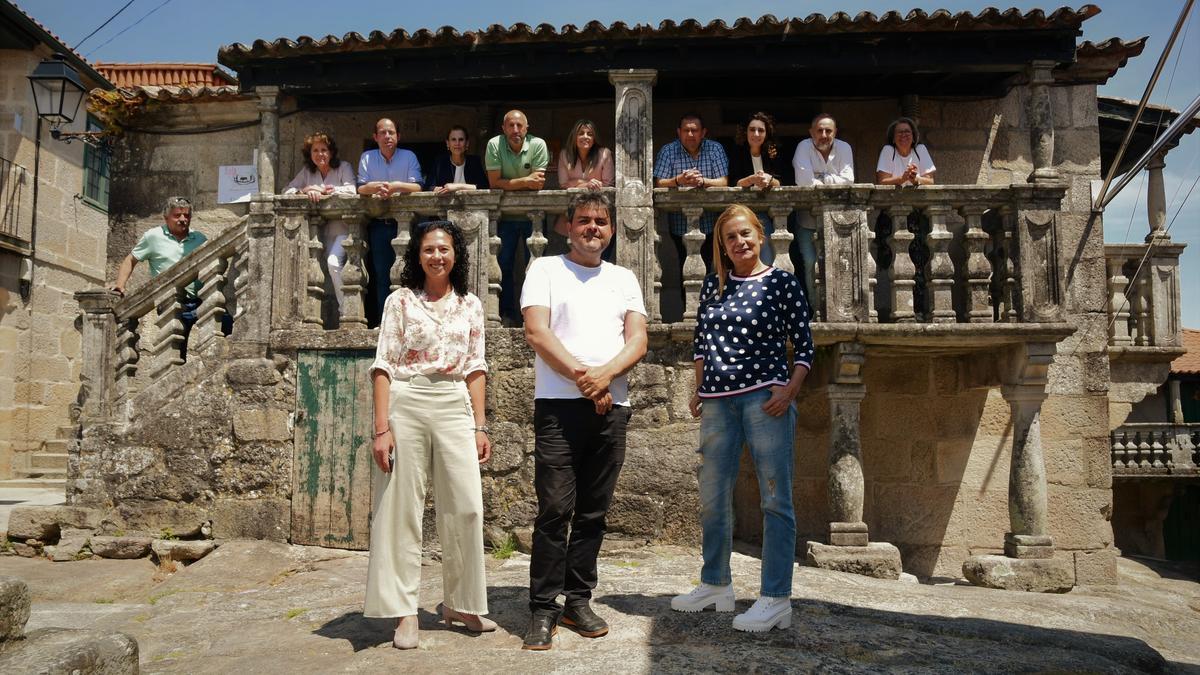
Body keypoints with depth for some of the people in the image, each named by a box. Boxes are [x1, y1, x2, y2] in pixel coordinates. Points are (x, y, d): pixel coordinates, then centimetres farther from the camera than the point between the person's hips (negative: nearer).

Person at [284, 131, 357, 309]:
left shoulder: (344, 167, 4)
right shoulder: (307, 172, 17)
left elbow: (351, 190, -13)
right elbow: (287, 191, 10)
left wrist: (321, 189, -10)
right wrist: (305, 191, -11)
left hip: (340, 226, -5)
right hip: (318, 227, 5)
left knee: (333, 262, -25)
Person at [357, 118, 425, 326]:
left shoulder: (409, 156, 2)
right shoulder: (367, 157, 7)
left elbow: (417, 187, -8)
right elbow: (360, 188, -1)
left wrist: (396, 186, -27)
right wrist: (376, 187, -24)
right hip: (378, 225, 1)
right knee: (381, 274, 3)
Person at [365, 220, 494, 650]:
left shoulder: (470, 305, 12)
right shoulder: (400, 301, 4)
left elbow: (475, 369, 12)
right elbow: (383, 367, -2)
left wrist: (480, 426, 6)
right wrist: (382, 428, -10)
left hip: (455, 408, 3)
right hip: (406, 405, -2)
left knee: (465, 507, 1)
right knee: (402, 508, 1)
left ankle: (460, 604, 17)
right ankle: (405, 611, 10)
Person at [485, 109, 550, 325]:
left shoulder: (538, 145, -11)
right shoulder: (494, 145, -9)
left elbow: (538, 184, -14)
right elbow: (494, 183, -14)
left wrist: (509, 183, -16)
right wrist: (525, 181, -21)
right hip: (506, 214, 1)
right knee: (504, 265, 3)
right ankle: (507, 314, 13)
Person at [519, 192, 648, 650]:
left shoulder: (624, 279, 17)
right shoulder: (544, 269, 7)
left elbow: (638, 340, 6)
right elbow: (536, 333, -6)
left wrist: (605, 374, -13)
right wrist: (582, 377, -12)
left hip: (611, 406, 4)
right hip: (558, 405, -3)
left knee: (593, 510, 7)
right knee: (555, 509, -7)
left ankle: (578, 600, 18)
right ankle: (543, 609, 3)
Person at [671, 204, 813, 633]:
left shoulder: (783, 284, 1)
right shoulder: (712, 285, 13)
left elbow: (804, 345, 1)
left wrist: (790, 390, -12)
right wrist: (698, 390, 12)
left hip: (765, 397, -5)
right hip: (718, 401, 5)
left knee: (775, 498, -4)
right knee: (712, 497, 12)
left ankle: (776, 599, 4)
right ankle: (715, 585, 28)